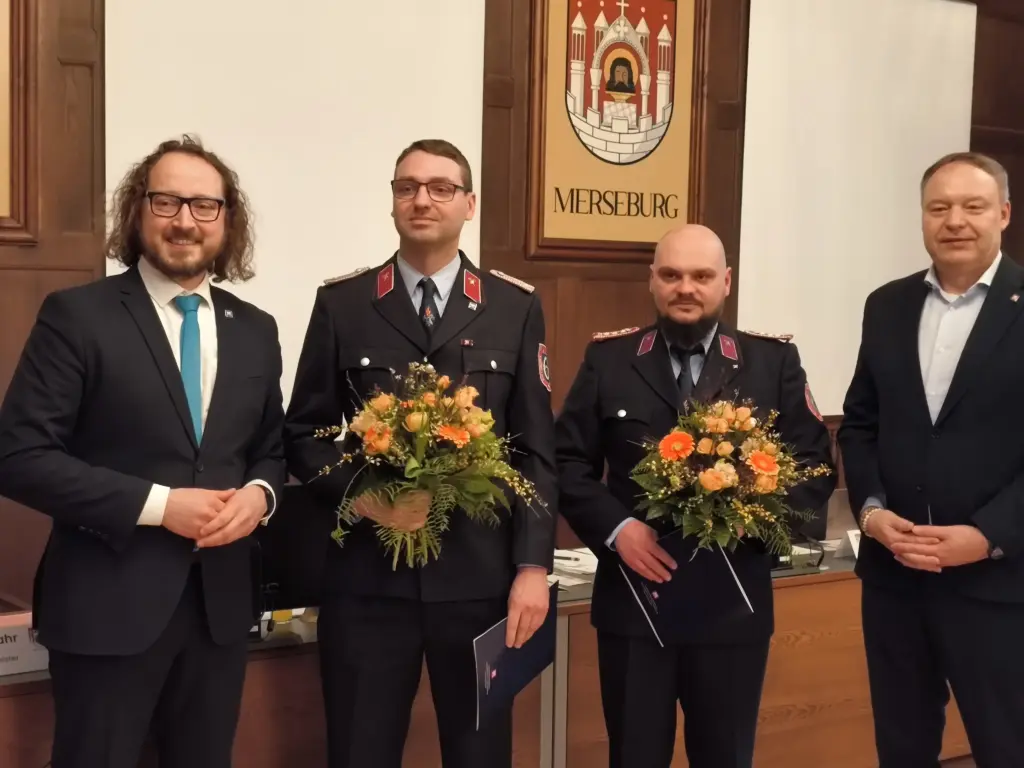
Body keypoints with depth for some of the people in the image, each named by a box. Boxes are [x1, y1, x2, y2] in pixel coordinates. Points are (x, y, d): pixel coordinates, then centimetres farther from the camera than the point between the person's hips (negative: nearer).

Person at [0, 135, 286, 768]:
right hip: (108, 604, -5)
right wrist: (156, 504, -18)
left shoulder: (255, 329, 9)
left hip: (220, 603, 5)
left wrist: (259, 493, -7)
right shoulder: (77, 315, -7)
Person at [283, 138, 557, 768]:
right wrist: (359, 491, -13)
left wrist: (533, 566, -5)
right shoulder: (341, 303, 5)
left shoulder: (517, 307, 5)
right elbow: (304, 432, 6)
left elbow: (536, 449, 2)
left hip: (480, 574, 0)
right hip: (367, 576, 0)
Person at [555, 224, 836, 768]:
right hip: (633, 599, 0)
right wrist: (615, 528, -13)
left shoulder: (775, 361, 4)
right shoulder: (608, 358, 4)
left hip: (732, 604, 0)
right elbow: (568, 461, 2)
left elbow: (815, 466, 2)